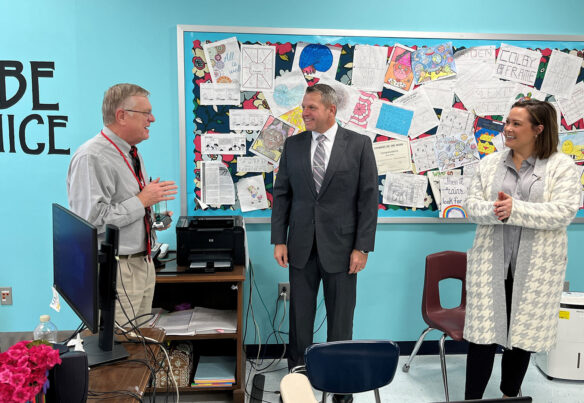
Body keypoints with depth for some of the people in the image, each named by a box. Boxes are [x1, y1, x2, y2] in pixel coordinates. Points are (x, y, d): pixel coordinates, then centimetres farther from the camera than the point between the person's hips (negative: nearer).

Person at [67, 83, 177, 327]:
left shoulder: (132, 154, 13)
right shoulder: (90, 158, -17)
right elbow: (92, 220, -25)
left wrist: (155, 218, 11)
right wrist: (142, 201, -19)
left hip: (143, 262, 9)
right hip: (115, 269, -9)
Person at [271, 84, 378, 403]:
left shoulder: (359, 144, -3)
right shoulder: (293, 145, 5)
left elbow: (369, 197, -4)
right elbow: (282, 194, 6)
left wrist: (362, 247, -8)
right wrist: (279, 240, 0)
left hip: (341, 246, -2)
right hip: (301, 247, 2)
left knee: (341, 319, 10)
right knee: (299, 316, 11)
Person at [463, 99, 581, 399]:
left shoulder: (562, 166, -2)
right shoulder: (490, 163, 8)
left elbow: (564, 211, -13)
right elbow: (472, 205, 3)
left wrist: (515, 210, -22)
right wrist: (493, 211, -19)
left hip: (536, 267, -1)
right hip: (490, 263, 2)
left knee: (522, 335, 12)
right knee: (483, 333, 2)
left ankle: (510, 394, 33)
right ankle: (472, 397, 14)